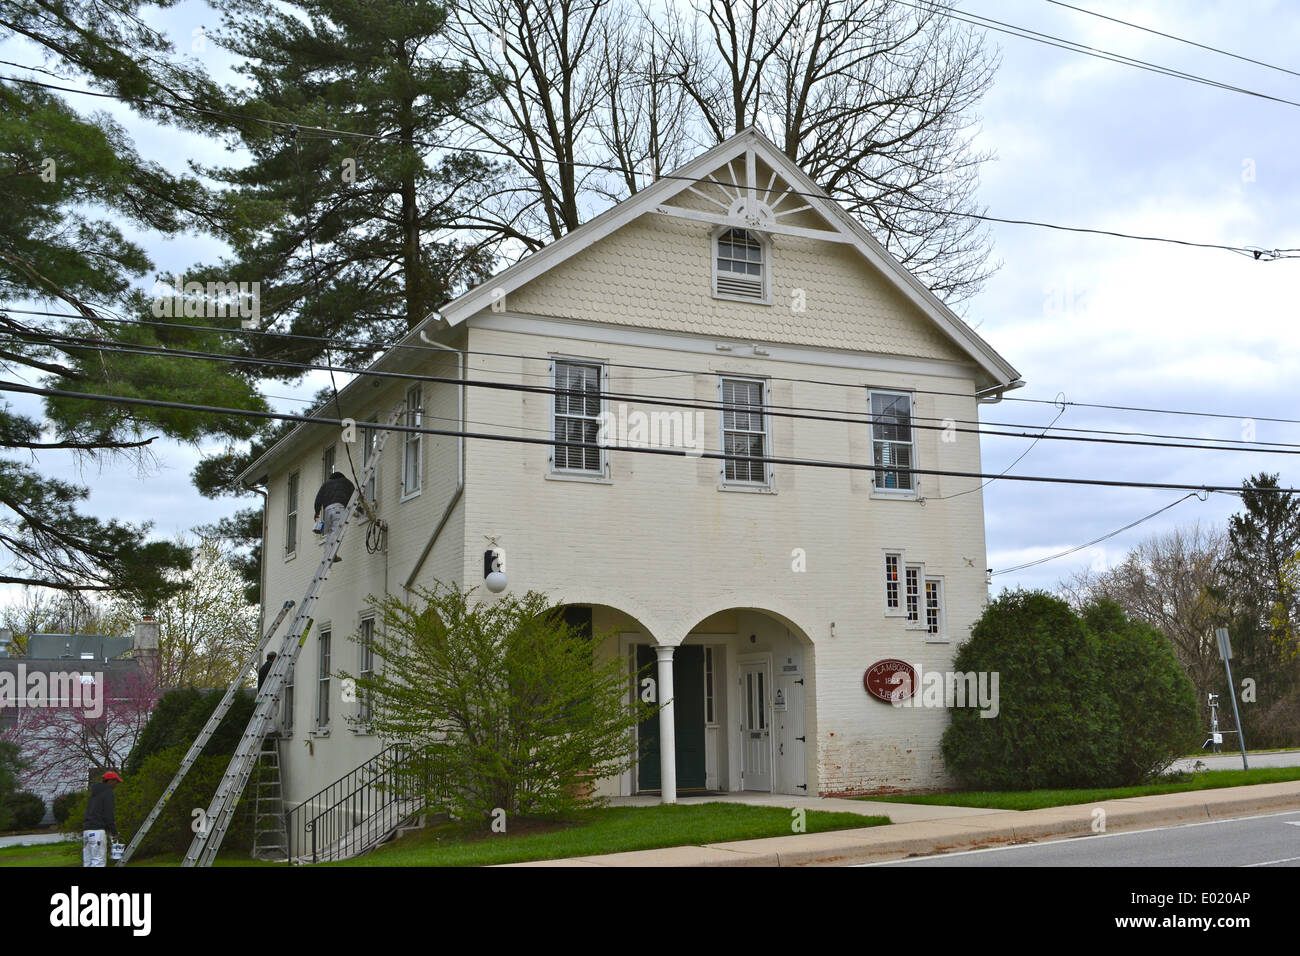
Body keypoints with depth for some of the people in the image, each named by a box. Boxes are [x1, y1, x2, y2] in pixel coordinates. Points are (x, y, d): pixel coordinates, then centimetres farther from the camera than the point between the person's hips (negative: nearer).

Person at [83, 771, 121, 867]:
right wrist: (114, 831, -3)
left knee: (87, 862, 6)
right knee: (99, 861, -11)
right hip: (97, 830, -9)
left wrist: (112, 820, 23)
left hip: (86, 830, 9)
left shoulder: (95, 792, 23)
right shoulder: (108, 792, -5)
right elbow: (108, 813, -11)